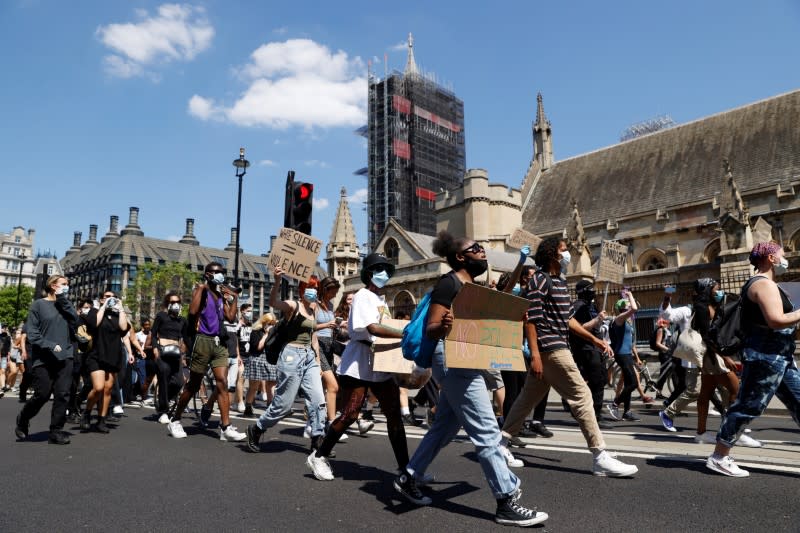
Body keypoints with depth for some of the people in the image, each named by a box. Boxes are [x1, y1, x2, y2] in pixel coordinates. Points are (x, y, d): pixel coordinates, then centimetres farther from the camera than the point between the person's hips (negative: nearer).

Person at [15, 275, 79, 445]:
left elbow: (75, 321, -3)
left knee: (62, 395, -1)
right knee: (42, 395, 0)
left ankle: (56, 431, 6)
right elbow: (31, 331, -4)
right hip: (43, 359, -3)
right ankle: (22, 420, 28)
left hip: (65, 357, 4)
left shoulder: (66, 304, 14)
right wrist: (49, 345, -15)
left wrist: (63, 301, -6)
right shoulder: (39, 304, 1)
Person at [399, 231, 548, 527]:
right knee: (486, 432, -6)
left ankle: (408, 478, 28)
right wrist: (442, 327, -40)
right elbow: (430, 330, -15)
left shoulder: (473, 286, 16)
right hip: (454, 362, -11)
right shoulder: (448, 283, -12)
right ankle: (507, 502, 3)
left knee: (445, 427, 17)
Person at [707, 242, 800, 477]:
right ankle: (718, 458, 4)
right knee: (748, 407, -5)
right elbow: (776, 320, -26)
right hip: (766, 356, -11)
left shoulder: (760, 283, 19)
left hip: (779, 357, 11)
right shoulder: (764, 284, -14)